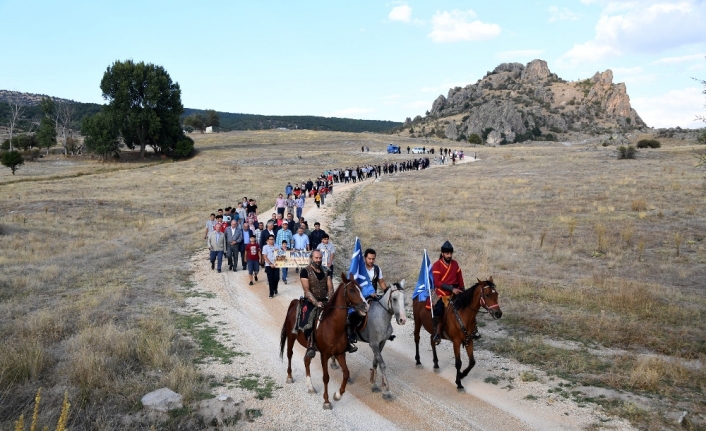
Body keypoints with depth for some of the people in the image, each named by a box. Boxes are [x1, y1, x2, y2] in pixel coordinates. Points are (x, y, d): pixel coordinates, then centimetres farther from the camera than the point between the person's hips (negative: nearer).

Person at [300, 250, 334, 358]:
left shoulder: (326, 271, 11)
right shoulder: (305, 271, -4)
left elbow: (330, 287, 5)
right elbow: (307, 290, -12)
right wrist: (316, 303, -22)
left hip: (324, 301, 5)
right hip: (310, 302, -5)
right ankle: (310, 347, -27)